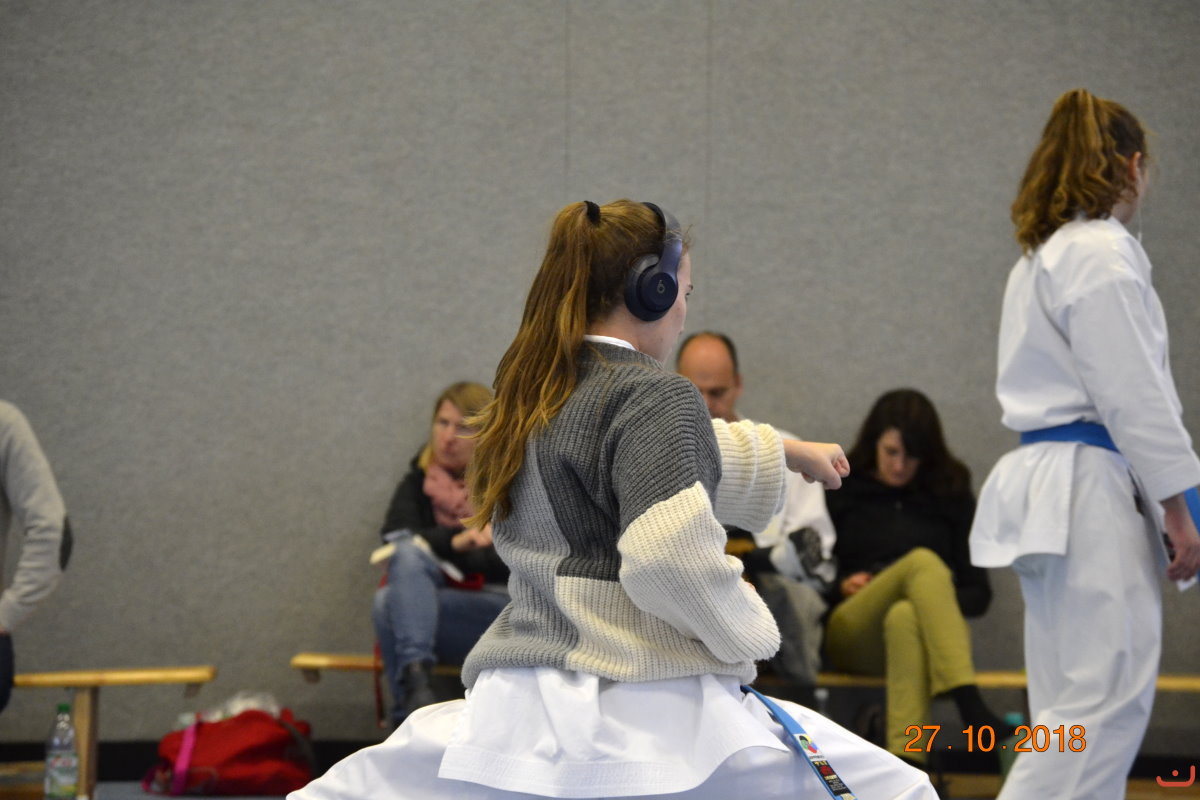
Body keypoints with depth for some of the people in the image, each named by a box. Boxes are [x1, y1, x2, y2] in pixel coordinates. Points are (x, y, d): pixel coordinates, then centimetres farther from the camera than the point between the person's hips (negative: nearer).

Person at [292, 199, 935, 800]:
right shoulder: (655, 397, -9)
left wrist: (786, 451, 40)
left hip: (518, 712, 7)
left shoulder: (527, 394, 15)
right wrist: (747, 627, -3)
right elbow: (671, 557, -21)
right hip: (655, 717, -6)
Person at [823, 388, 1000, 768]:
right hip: (851, 633, -1)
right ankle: (972, 710, -53)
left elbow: (978, 590, 14)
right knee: (923, 561, -31)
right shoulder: (842, 492, 18)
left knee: (904, 618, -39)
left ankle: (906, 762, -60)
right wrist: (841, 585, -4)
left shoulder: (950, 496, 18)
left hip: (921, 627, 1)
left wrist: (938, 601, -6)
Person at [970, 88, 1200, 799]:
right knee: (1102, 703, -11)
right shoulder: (1104, 254, -12)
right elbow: (1134, 398, -15)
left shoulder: (1041, 257, 19)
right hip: (1093, 491, -10)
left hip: (1049, 483, 10)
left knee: (1080, 704, 11)